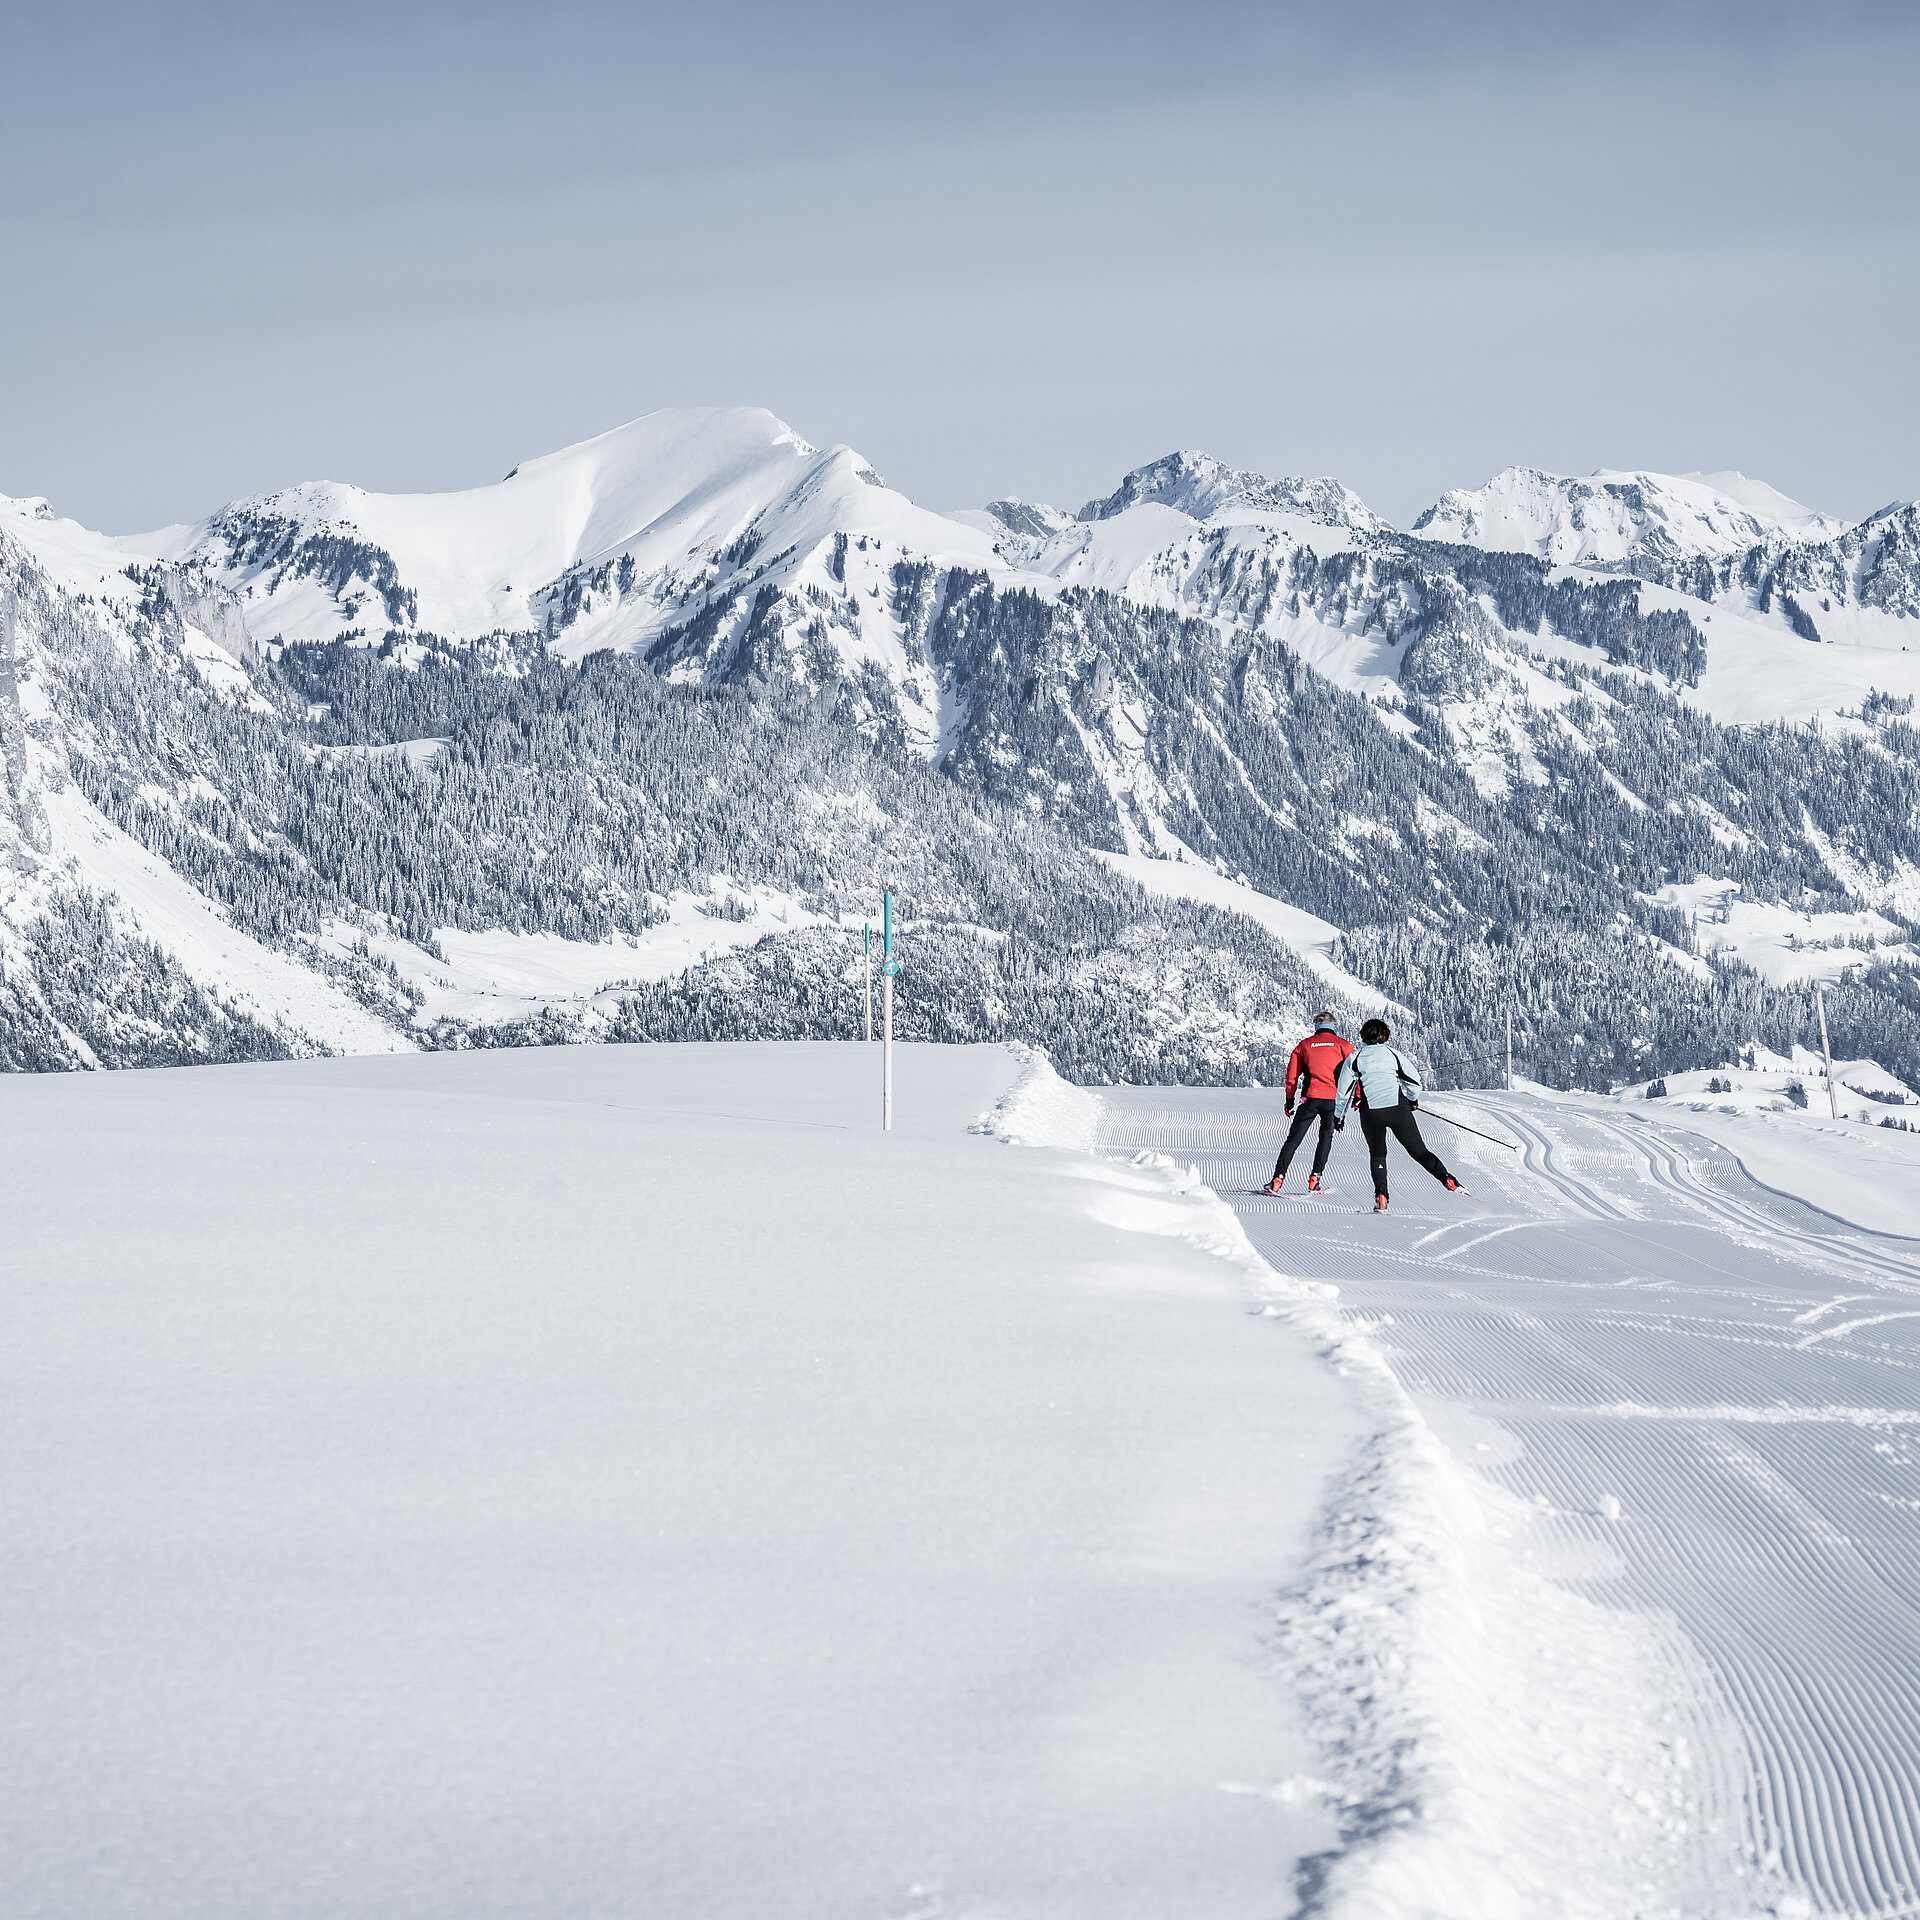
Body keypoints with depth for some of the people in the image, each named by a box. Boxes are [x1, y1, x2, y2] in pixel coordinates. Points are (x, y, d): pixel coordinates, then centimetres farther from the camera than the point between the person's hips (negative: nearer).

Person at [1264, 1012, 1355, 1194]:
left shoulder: (1304, 1045, 12)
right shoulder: (1342, 1044, 8)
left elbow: (1292, 1075, 11)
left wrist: (1289, 1100, 17)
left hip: (1310, 1098, 0)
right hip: (1333, 1099, 0)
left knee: (1294, 1139, 3)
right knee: (1326, 1136, 18)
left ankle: (1278, 1177, -8)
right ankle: (1315, 1177, 7)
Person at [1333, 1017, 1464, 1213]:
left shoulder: (1354, 1059, 7)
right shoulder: (1393, 1054, 8)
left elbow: (1343, 1091, 9)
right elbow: (1414, 1080, 10)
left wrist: (1339, 1115, 23)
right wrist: (1413, 1100, 30)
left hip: (1371, 1112, 0)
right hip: (1398, 1108, 0)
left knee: (1377, 1154, 17)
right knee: (1418, 1150, 9)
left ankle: (1381, 1198, 1)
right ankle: (1449, 1182, -3)